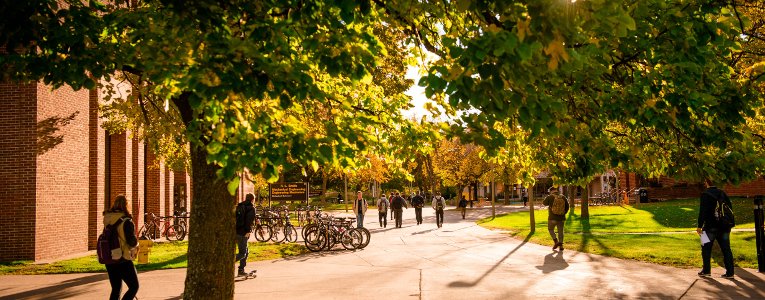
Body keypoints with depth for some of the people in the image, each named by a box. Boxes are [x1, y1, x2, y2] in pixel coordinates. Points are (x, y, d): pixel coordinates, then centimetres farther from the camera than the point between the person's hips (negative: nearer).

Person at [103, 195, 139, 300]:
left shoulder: (108, 221, 4)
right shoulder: (126, 221, -15)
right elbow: (132, 242, -18)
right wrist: (136, 244, 3)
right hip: (123, 260, -6)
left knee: (116, 289, 16)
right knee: (134, 287, 6)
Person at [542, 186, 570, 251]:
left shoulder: (550, 197, -10)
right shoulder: (563, 197, 1)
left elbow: (544, 203, 5)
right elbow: (567, 207, 6)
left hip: (552, 218, -3)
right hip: (561, 218, 3)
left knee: (551, 229, 16)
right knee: (560, 231, 11)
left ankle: (556, 242, 2)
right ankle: (561, 245, 10)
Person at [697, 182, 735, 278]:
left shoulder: (705, 194, -10)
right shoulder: (722, 193, 9)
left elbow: (703, 211, -14)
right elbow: (730, 208, 13)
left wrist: (699, 226, -10)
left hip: (711, 226, -5)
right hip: (724, 226, 5)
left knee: (706, 248, 8)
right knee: (726, 249, 6)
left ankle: (706, 270, 11)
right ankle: (730, 272, 5)